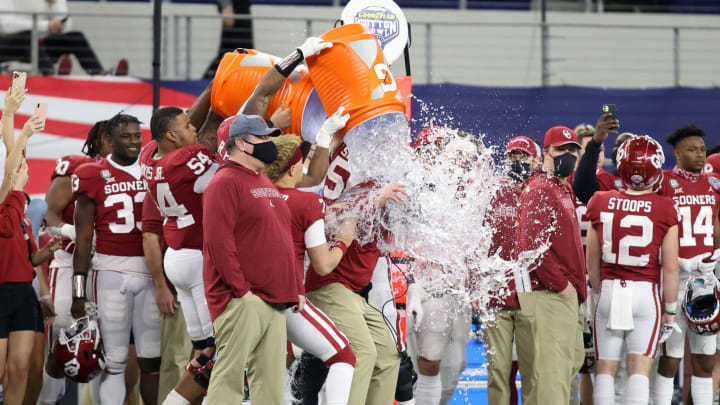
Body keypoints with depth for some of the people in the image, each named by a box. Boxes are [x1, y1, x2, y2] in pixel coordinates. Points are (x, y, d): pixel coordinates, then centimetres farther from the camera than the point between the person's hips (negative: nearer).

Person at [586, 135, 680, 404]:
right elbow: (670, 267, -5)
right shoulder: (664, 209, -7)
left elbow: (592, 262, 8)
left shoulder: (602, 203, 0)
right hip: (646, 292, -2)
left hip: (610, 291, 2)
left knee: (606, 368, 9)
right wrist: (670, 308, 6)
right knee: (639, 369, -1)